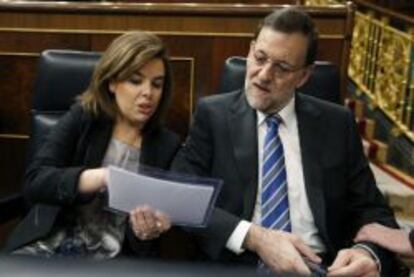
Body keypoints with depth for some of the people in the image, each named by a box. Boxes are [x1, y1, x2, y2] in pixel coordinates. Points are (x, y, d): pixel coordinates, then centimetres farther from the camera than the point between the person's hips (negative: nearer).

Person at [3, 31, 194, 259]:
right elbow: (34, 181, -9)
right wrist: (102, 177, -24)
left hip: (112, 257, 2)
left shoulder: (167, 145, 2)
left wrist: (147, 232, -21)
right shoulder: (82, 117, 3)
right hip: (48, 245, -2)